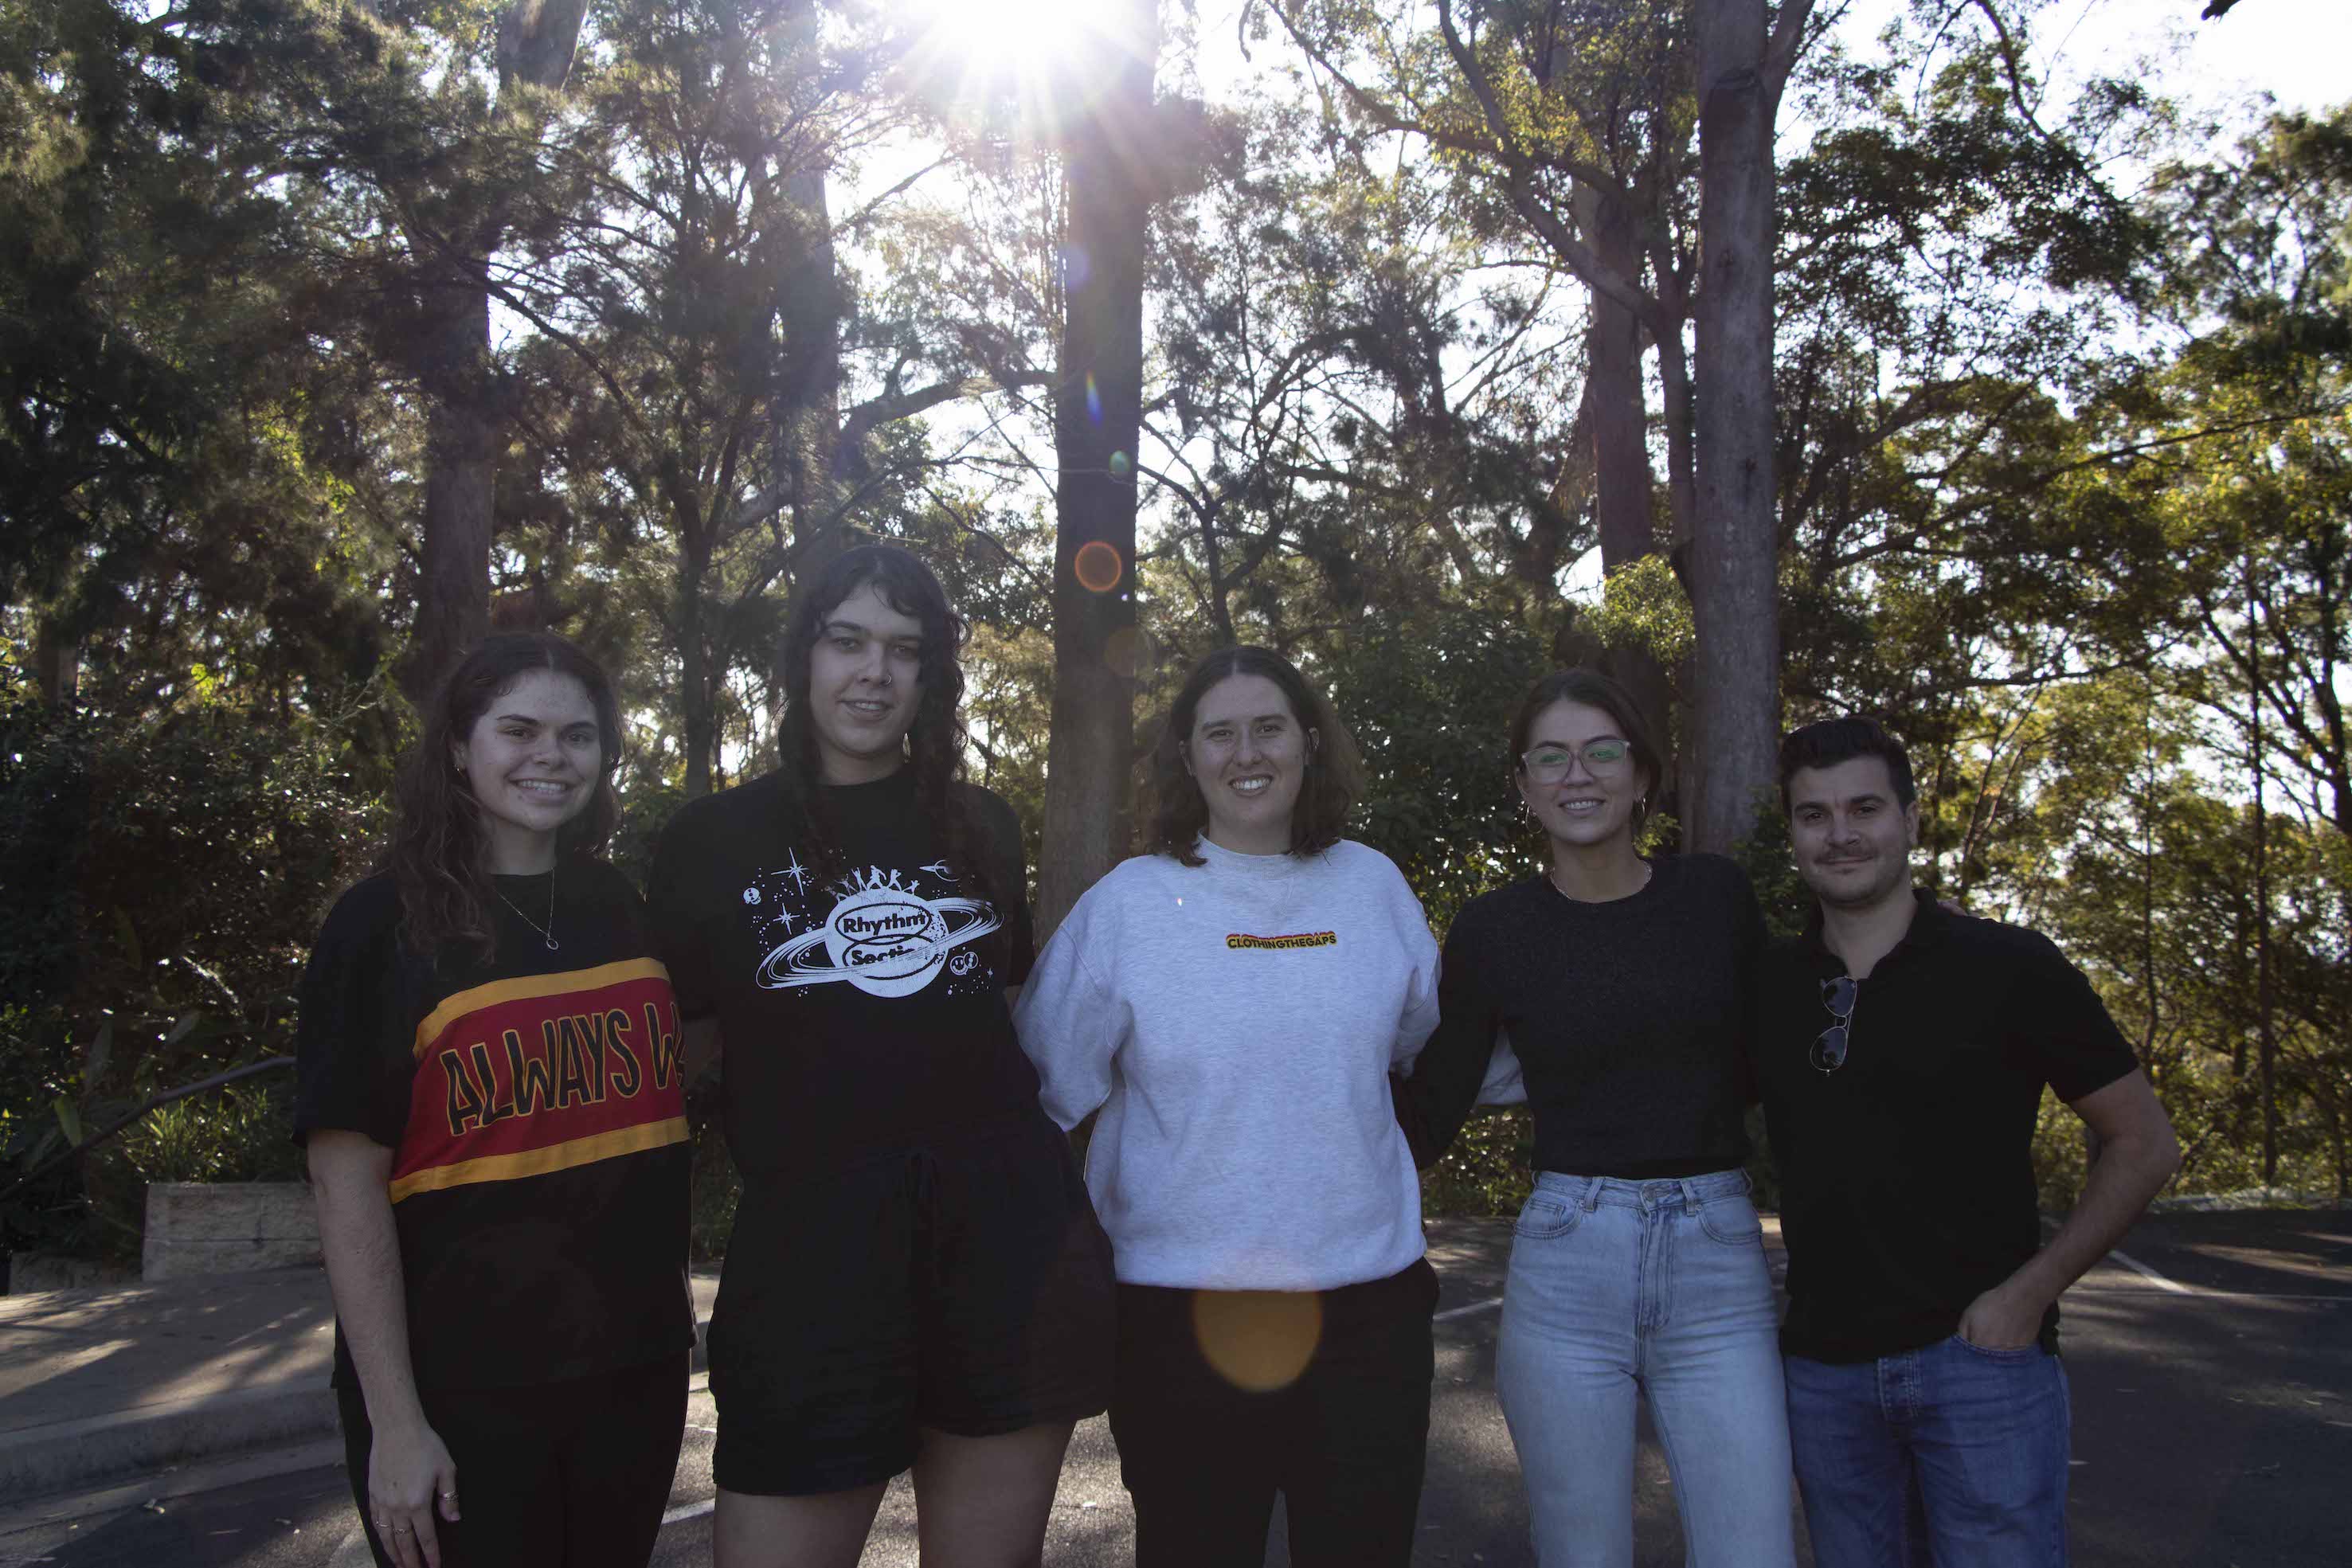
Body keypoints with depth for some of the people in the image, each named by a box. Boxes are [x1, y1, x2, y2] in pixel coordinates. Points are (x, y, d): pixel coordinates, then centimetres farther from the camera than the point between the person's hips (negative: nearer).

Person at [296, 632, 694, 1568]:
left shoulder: (626, 911, 6)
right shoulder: (386, 925, -7)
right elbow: (348, 1182, -11)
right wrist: (395, 1421, -14)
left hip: (636, 1373, 5)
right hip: (459, 1393, -4)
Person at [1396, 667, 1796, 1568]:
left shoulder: (1717, 896, 5)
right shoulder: (1491, 931, 1)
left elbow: (1759, 1070, 14)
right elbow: (1429, 1114, 5)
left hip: (1718, 1267, 1)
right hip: (1565, 1272, -1)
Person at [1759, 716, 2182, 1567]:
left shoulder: (2009, 968, -6)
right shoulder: (1766, 986, 3)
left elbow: (2144, 1144, -3)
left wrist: (2028, 1294, -11)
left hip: (1982, 1353, -3)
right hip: (1823, 1367, 4)